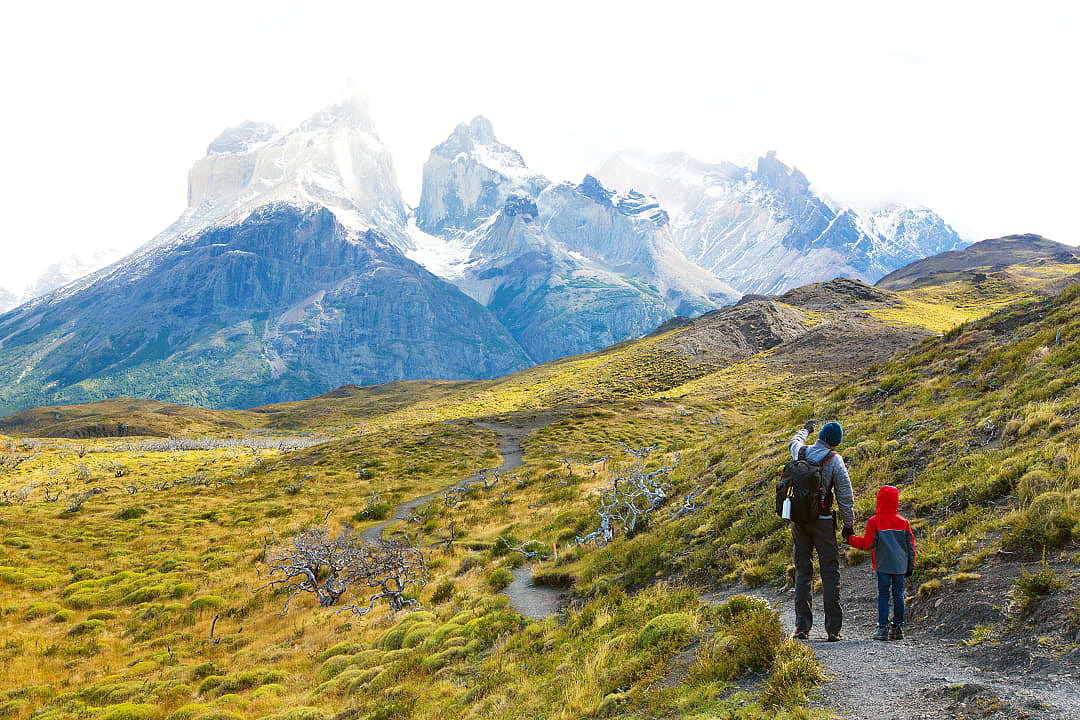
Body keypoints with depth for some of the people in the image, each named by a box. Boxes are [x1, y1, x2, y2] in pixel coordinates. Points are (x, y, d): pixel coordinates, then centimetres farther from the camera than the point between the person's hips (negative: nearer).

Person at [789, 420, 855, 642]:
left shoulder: (801, 452, 2)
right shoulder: (834, 461, -9)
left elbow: (794, 443, 30)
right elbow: (845, 497, -6)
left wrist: (806, 430, 50)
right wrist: (849, 524, 5)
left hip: (798, 520, 4)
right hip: (822, 521, -4)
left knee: (802, 571, 9)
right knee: (830, 572, 2)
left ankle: (802, 626, 5)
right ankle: (833, 629, 0)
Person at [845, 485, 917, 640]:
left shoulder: (874, 521, -8)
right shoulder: (903, 523, 5)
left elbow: (867, 544, -9)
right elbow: (910, 545, 8)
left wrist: (851, 538, 5)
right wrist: (910, 566, 17)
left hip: (884, 566, -3)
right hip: (900, 566, 3)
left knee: (883, 595, 1)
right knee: (898, 594, 10)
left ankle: (883, 628, -3)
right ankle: (898, 627, 13)